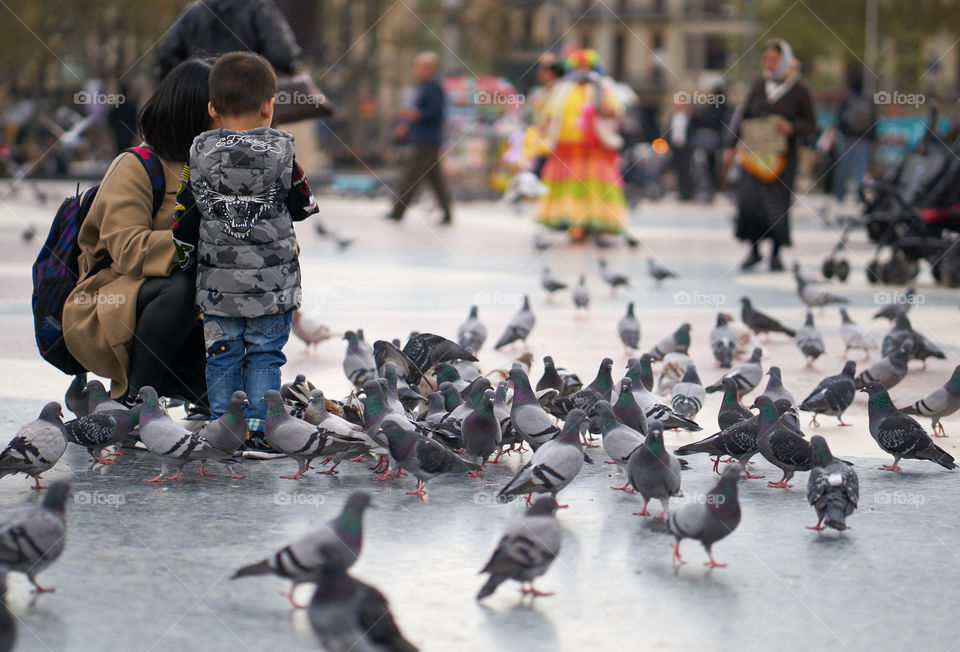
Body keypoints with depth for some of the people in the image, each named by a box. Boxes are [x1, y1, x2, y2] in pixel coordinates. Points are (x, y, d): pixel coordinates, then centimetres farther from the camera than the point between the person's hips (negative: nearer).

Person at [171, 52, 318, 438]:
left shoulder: (200, 154, -4)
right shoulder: (281, 153, -9)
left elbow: (185, 214, 3)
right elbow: (304, 207, 1)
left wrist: (186, 258, 18)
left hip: (218, 285, 1)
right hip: (272, 285, -1)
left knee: (222, 356, 11)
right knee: (265, 355, 8)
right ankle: (258, 425, 5)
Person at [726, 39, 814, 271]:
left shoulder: (799, 90, 0)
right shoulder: (759, 84, 8)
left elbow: (810, 124, 4)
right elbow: (744, 115, 14)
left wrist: (792, 128, -16)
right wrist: (732, 144, 7)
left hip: (783, 155, -2)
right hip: (755, 151, 2)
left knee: (778, 203, -2)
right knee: (748, 197, -12)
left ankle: (776, 253, 14)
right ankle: (754, 249, 2)